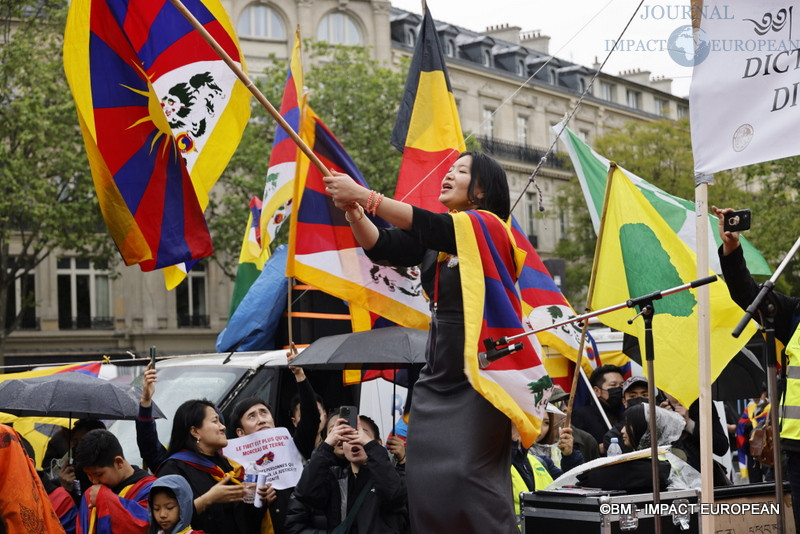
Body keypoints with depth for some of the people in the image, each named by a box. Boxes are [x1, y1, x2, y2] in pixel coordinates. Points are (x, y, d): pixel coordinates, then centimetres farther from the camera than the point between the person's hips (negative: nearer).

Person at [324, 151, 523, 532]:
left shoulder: (489, 227, -9)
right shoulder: (436, 236, 11)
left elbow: (429, 228, -23)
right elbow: (381, 247, 1)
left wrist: (364, 196, -26)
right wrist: (352, 210, -16)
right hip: (437, 373, 7)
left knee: (472, 475, -12)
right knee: (425, 476, 3)